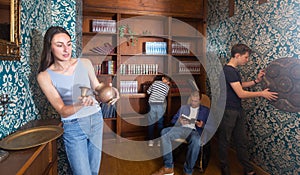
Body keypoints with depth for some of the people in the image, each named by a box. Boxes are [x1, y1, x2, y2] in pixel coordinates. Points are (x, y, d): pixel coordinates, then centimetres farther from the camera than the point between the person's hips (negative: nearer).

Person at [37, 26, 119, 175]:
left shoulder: (85, 63, -4)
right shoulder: (45, 76, -10)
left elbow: (96, 86, 8)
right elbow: (62, 111, -14)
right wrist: (81, 105, -34)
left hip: (96, 119, 3)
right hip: (73, 127, -3)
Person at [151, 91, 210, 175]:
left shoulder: (206, 110, 19)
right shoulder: (183, 107, 26)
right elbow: (173, 120, 20)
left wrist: (202, 125, -10)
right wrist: (179, 121, -2)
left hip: (194, 131, -2)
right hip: (181, 128, 3)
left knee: (196, 140, -40)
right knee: (164, 131, -28)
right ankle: (168, 167, -23)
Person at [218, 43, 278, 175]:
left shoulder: (234, 70, 9)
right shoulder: (228, 70, -22)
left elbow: (240, 85, 21)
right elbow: (241, 94, -21)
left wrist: (256, 81, 8)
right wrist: (261, 94, -11)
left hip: (238, 110, 9)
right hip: (228, 111, -9)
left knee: (242, 140, 16)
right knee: (225, 141, 9)